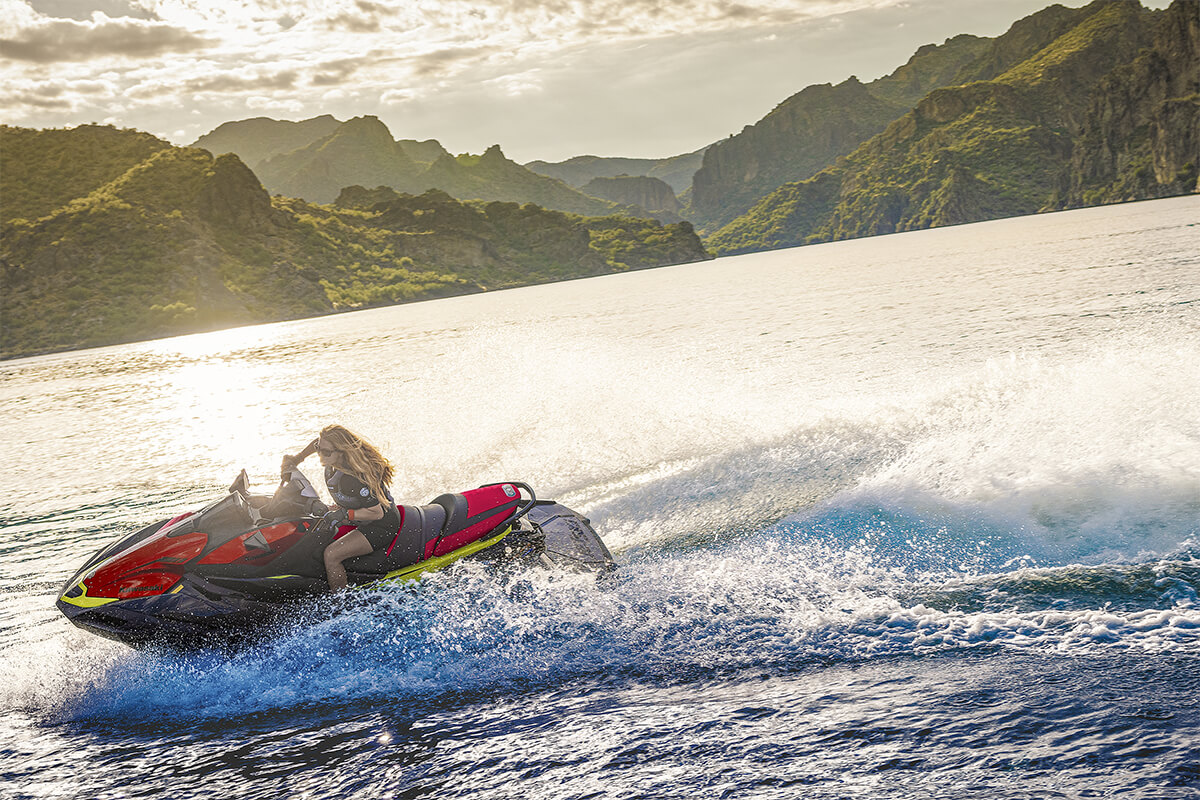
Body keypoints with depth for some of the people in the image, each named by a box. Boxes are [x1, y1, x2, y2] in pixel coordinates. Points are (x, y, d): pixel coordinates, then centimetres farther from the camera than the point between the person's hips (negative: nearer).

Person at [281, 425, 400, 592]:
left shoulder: (354, 478, -33)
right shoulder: (333, 460, -8)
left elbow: (377, 513, -27)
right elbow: (317, 442, 16)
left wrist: (345, 514, -30)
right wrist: (296, 459, 9)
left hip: (382, 524, -10)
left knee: (331, 554, -23)